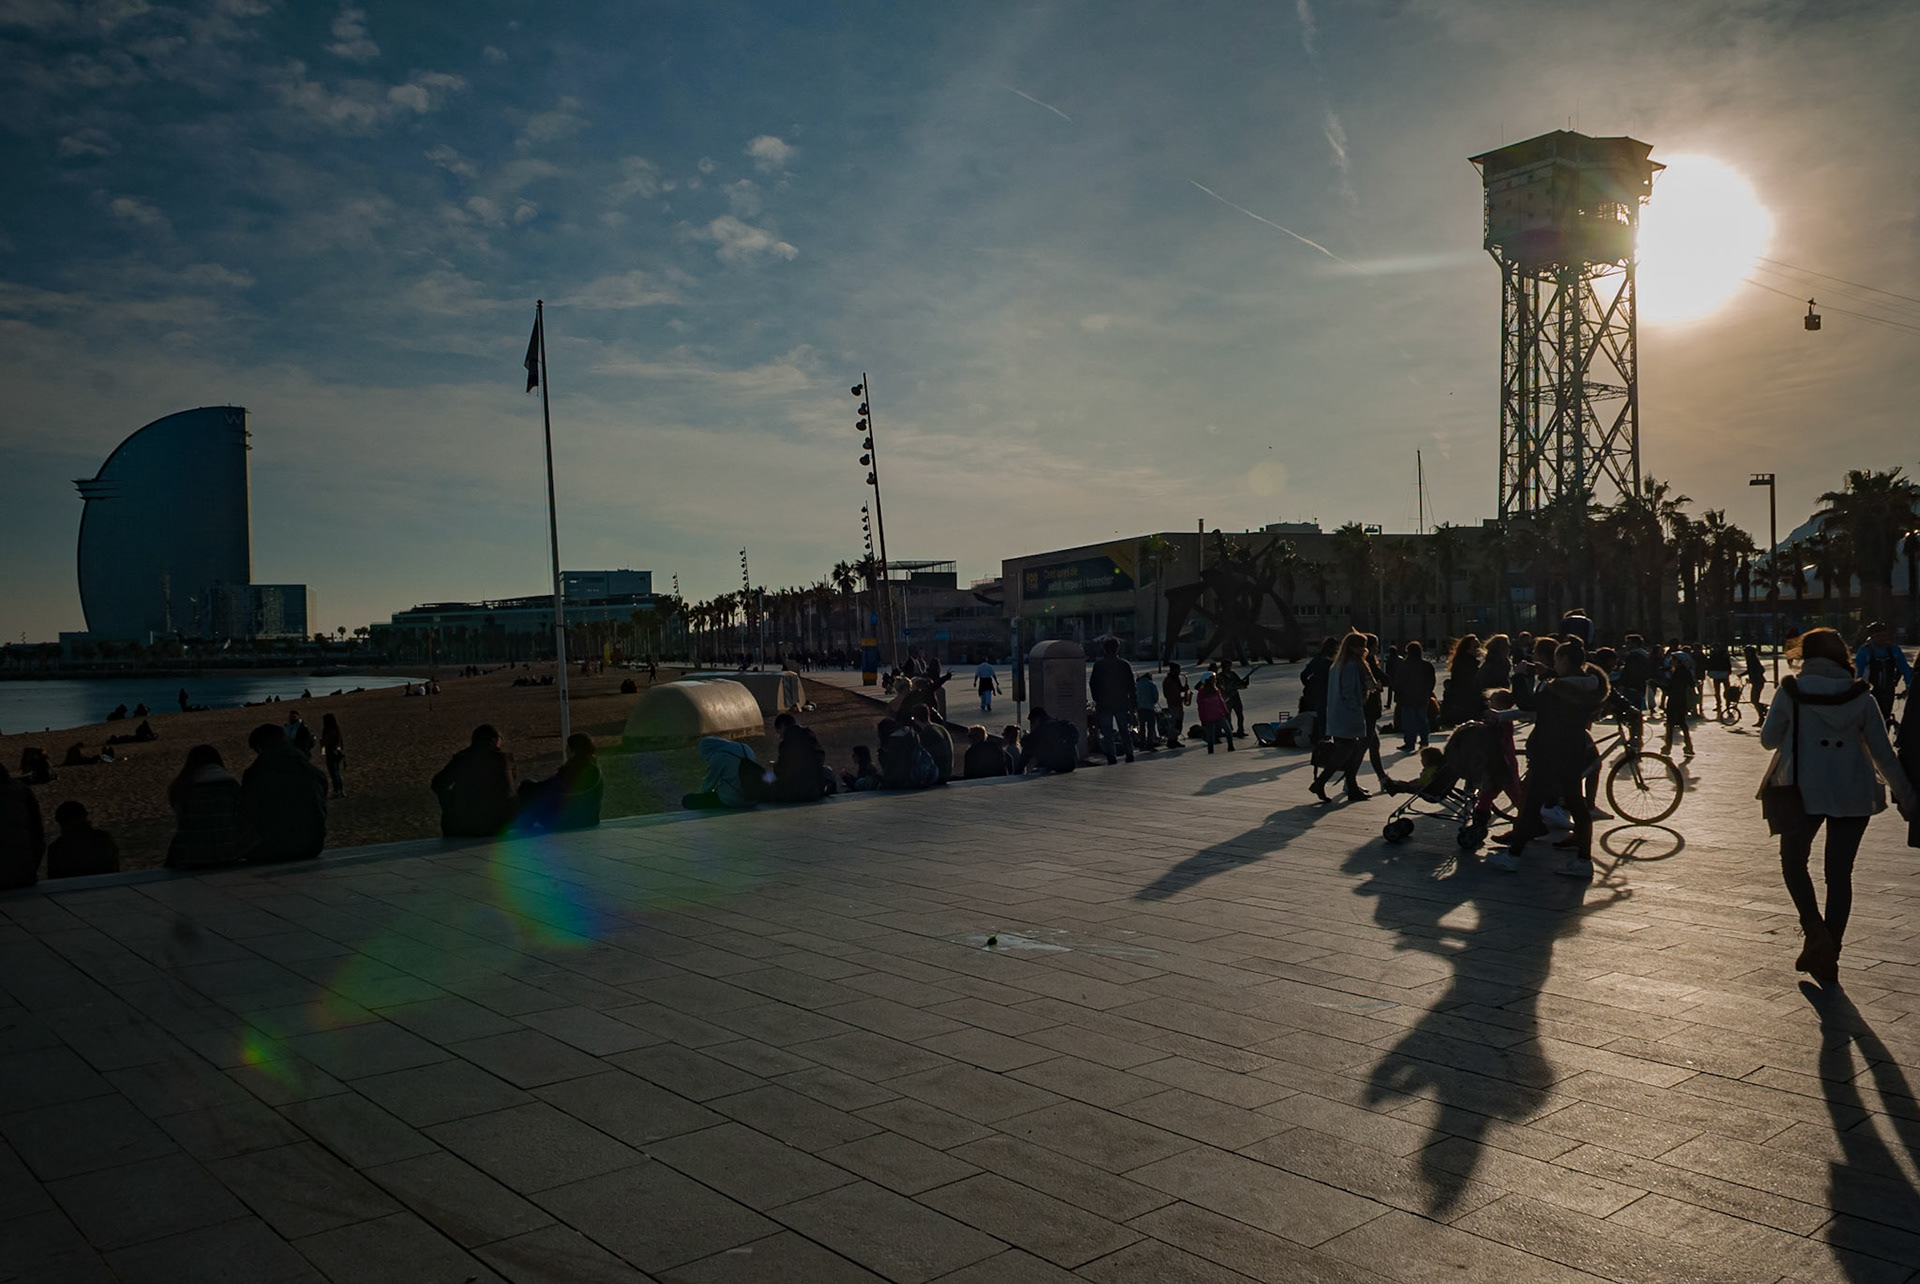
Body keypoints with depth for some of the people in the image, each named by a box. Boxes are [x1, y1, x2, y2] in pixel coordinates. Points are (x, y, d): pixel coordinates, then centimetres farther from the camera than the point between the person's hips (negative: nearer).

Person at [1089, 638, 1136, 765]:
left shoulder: (1098, 665, -3)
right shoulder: (1125, 665, 0)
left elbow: (1092, 684, 0)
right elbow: (1131, 686, 2)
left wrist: (1096, 700, 10)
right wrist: (1132, 703, 9)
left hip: (1104, 704, -1)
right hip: (1121, 703, 1)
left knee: (1107, 732, 2)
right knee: (1124, 730, 11)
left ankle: (1111, 757, -4)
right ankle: (1129, 754, 10)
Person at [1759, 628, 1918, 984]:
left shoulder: (1792, 692, -6)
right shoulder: (1861, 696, 0)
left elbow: (1768, 739, 1)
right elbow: (1883, 752, 2)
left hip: (1802, 791, -2)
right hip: (1854, 794, 2)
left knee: (1794, 861, 13)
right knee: (1839, 874, 9)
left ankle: (1816, 933, -10)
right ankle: (1829, 955, 10)